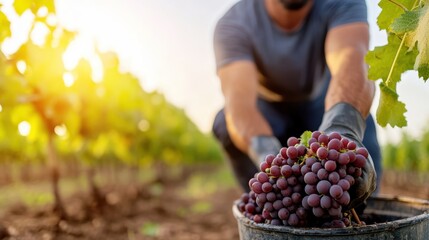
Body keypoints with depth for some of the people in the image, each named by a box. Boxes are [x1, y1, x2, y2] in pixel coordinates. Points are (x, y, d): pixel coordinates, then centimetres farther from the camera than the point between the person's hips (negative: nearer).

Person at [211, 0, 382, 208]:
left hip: (323, 107, 1)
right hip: (270, 111, 0)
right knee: (226, 122, -30)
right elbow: (239, 102, -42)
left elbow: (352, 60, -46)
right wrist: (267, 153, -63)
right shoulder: (233, 25, -27)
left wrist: (342, 127, -67)